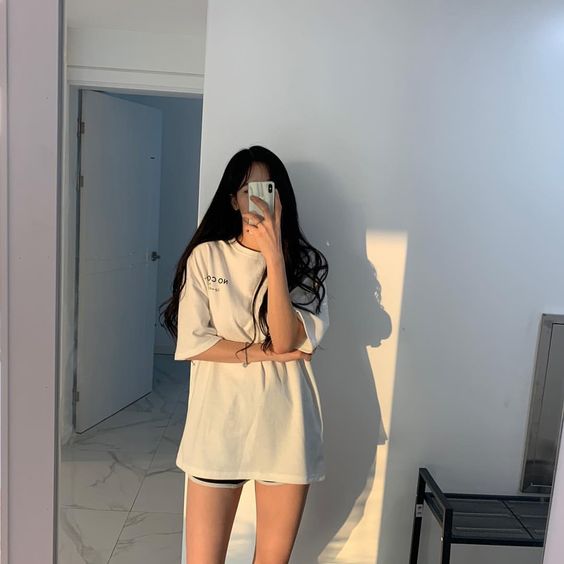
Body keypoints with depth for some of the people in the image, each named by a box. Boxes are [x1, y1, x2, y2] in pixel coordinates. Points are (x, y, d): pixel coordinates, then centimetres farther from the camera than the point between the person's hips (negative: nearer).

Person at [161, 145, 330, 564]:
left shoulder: (306, 262, 2)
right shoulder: (206, 257, 1)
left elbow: (286, 339, -12)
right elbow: (193, 341, -6)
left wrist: (274, 254, -18)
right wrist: (263, 352, -10)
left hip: (285, 423, 1)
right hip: (219, 422, -1)